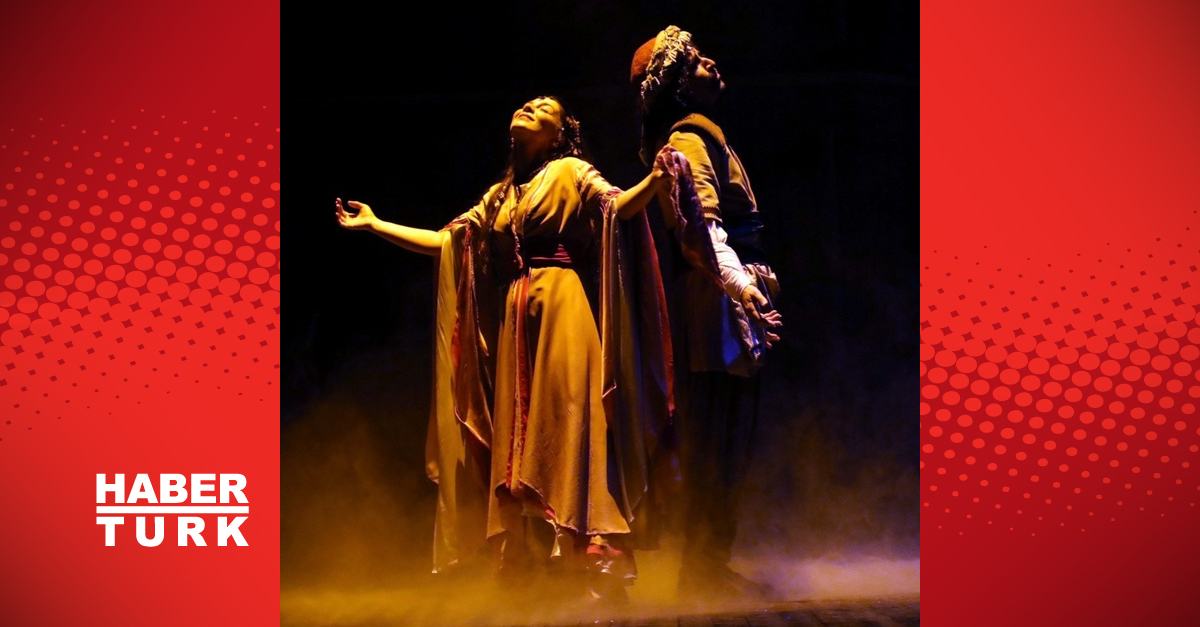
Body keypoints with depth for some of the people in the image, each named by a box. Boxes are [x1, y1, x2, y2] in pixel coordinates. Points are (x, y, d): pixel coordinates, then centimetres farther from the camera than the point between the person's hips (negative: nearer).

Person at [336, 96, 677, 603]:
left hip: (562, 307, -6)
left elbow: (619, 205, -13)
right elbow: (444, 240, 24)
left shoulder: (570, 172, 5)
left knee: (568, 425, -15)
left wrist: (654, 182, -34)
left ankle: (604, 560, -18)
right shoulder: (500, 195, 21)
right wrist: (375, 225, 28)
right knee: (515, 434, 3)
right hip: (514, 316, 6)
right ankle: (518, 562, 5)